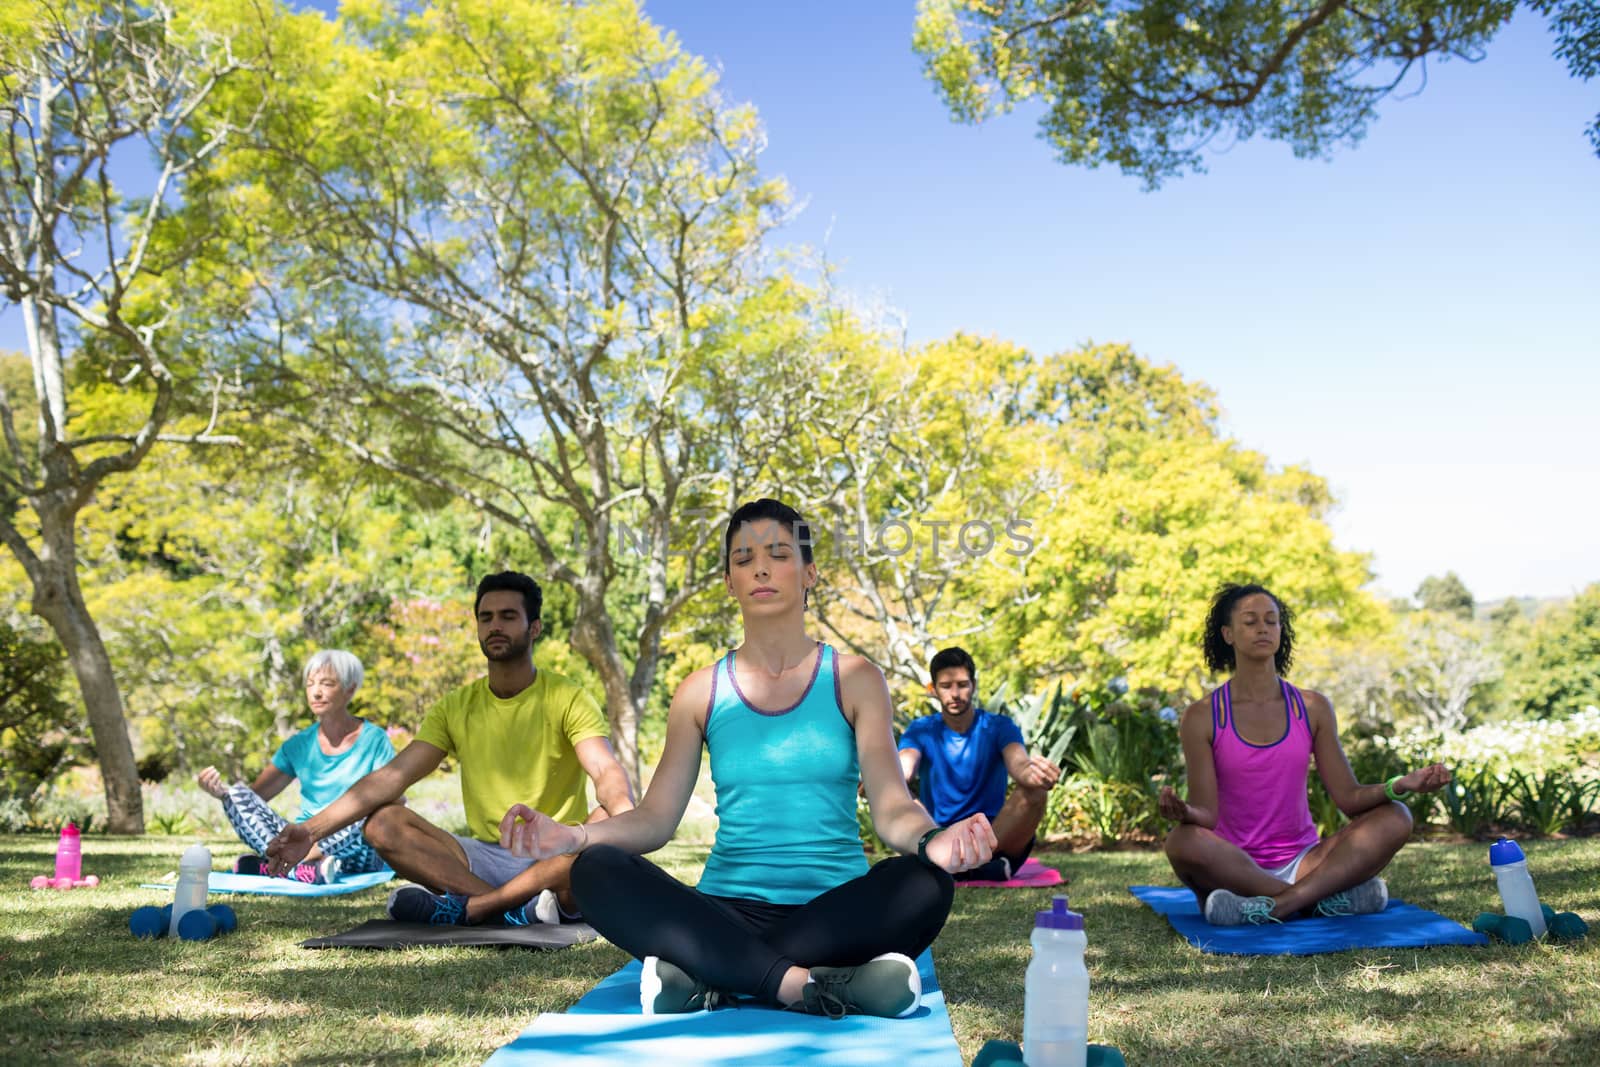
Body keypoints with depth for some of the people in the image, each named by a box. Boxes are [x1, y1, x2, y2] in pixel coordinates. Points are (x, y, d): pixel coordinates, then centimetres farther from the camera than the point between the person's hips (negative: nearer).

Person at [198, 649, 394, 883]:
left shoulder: (373, 740, 0)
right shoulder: (300, 745, 11)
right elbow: (256, 794, 6)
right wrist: (222, 792, -16)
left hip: (353, 854, -3)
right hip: (303, 843, 3)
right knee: (237, 794, -13)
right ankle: (309, 869, -34)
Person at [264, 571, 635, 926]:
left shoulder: (567, 699, -5)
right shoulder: (456, 707, 7)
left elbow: (607, 772, -21)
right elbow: (392, 776, -1)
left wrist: (627, 816, -44)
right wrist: (312, 830, -14)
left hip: (555, 859, -3)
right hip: (486, 858, 4)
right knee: (382, 822, -17)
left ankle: (467, 906, -30)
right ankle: (519, 909, -30)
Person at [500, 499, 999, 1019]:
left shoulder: (854, 680, 5)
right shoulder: (702, 692, 10)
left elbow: (892, 808, -5)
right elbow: (655, 818, 4)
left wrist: (933, 840, -29)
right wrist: (573, 836, -17)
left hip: (835, 911, -1)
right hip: (727, 913, 1)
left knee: (924, 884, -33)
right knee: (597, 872, -25)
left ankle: (710, 980, -25)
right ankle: (807, 985, -30)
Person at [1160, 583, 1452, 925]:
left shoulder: (1312, 708, 7)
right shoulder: (1202, 717, -3)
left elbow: (1349, 797, 3)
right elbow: (1207, 815, -9)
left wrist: (1398, 786, -17)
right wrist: (1185, 813, -32)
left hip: (1302, 863, 3)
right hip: (1234, 868, -3)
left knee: (1395, 819, -17)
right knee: (1183, 842, -35)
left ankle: (1276, 905, -29)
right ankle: (1327, 895, -24)